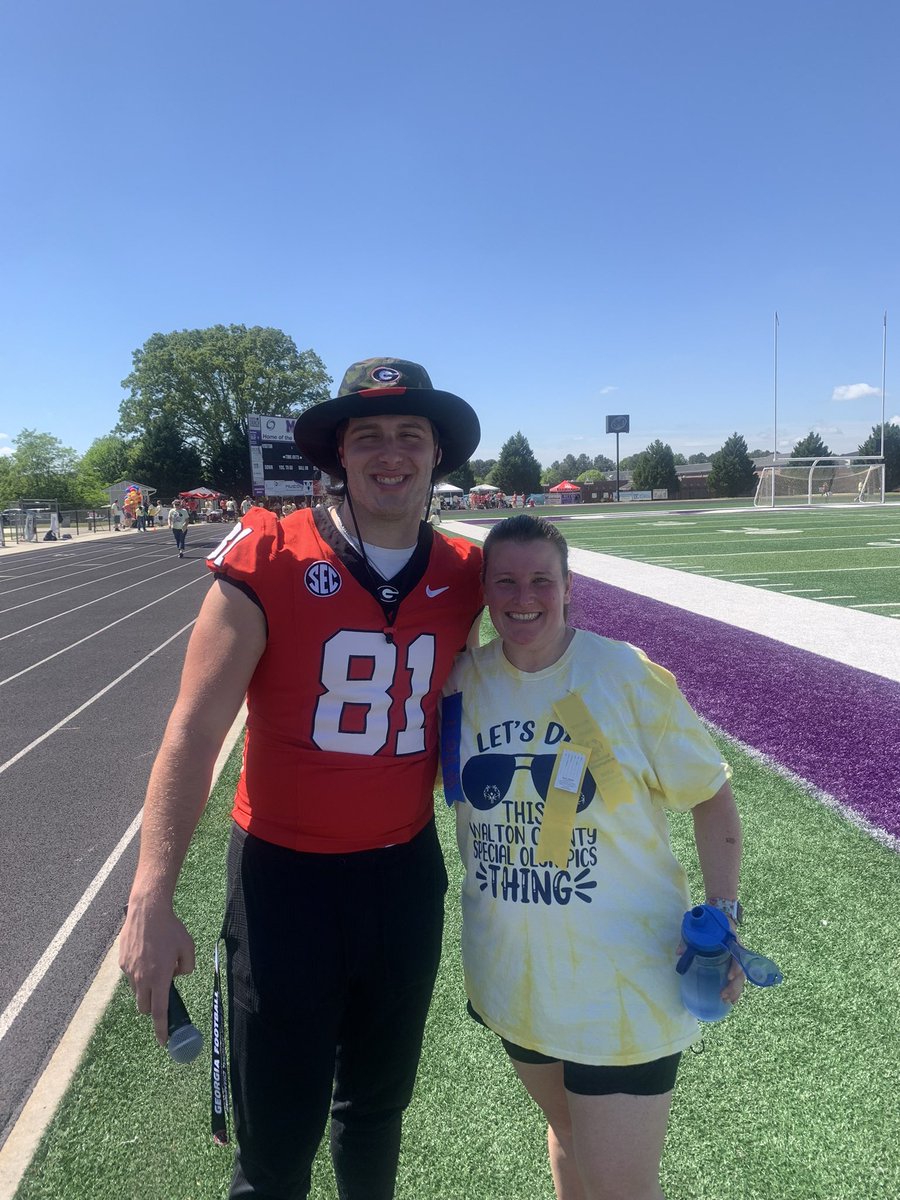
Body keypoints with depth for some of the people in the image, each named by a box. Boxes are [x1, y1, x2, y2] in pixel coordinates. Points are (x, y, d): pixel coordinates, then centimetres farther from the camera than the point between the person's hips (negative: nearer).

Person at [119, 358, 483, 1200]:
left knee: (378, 1106, 26)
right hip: (286, 878, -3)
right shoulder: (269, 562, -15)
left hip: (407, 875, 4)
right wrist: (150, 902, -20)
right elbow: (193, 732, -16)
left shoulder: (463, 575, -3)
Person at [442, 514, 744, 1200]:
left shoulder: (629, 678, -15)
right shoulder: (464, 680, -5)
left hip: (622, 984, -3)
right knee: (567, 1132, 24)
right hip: (513, 976, 4)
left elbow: (711, 797, -7)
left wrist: (723, 918, -13)